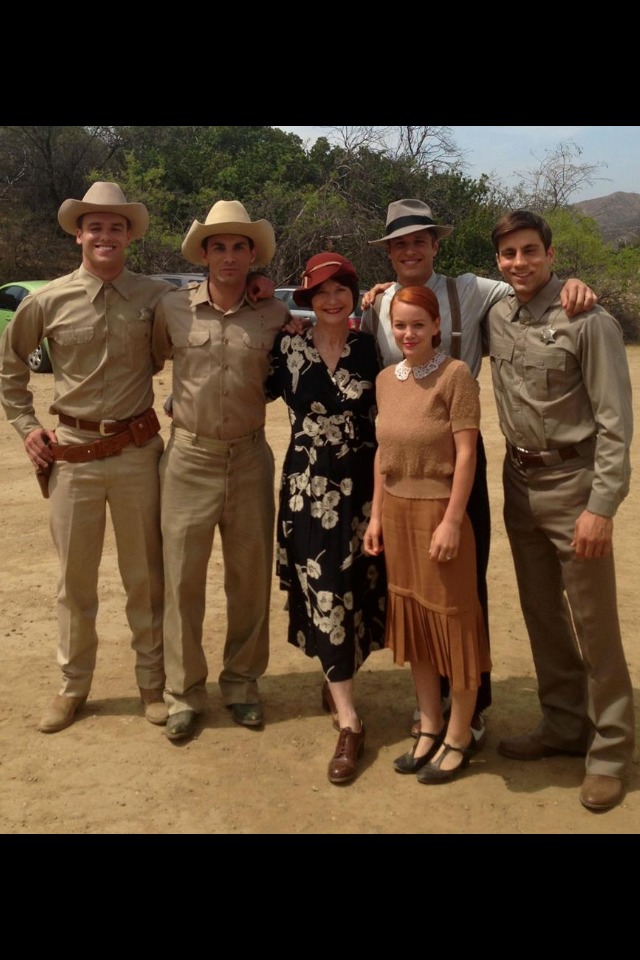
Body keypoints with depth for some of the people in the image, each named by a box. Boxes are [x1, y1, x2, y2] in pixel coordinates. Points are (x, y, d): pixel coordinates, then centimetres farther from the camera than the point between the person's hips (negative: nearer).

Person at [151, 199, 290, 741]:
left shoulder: (275, 316, -1)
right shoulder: (173, 309, -3)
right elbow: (147, 363, 12)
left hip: (249, 457, 1)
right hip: (189, 457, -1)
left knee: (251, 579, 10)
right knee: (182, 579, 4)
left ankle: (242, 683, 28)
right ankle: (184, 694, 20)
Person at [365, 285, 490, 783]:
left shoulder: (455, 374, -11)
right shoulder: (386, 378, 7)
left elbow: (466, 453, -14)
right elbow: (383, 450, 12)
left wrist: (452, 521, -17)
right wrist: (377, 514, 9)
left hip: (439, 511, -6)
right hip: (397, 512, 6)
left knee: (453, 622, 5)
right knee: (412, 621, 13)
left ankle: (459, 736, 21)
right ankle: (430, 726, 29)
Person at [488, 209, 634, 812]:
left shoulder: (587, 320, -13)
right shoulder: (496, 317, 5)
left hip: (572, 483, -6)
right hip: (519, 482, 6)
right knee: (541, 615, 16)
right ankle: (564, 725, 32)